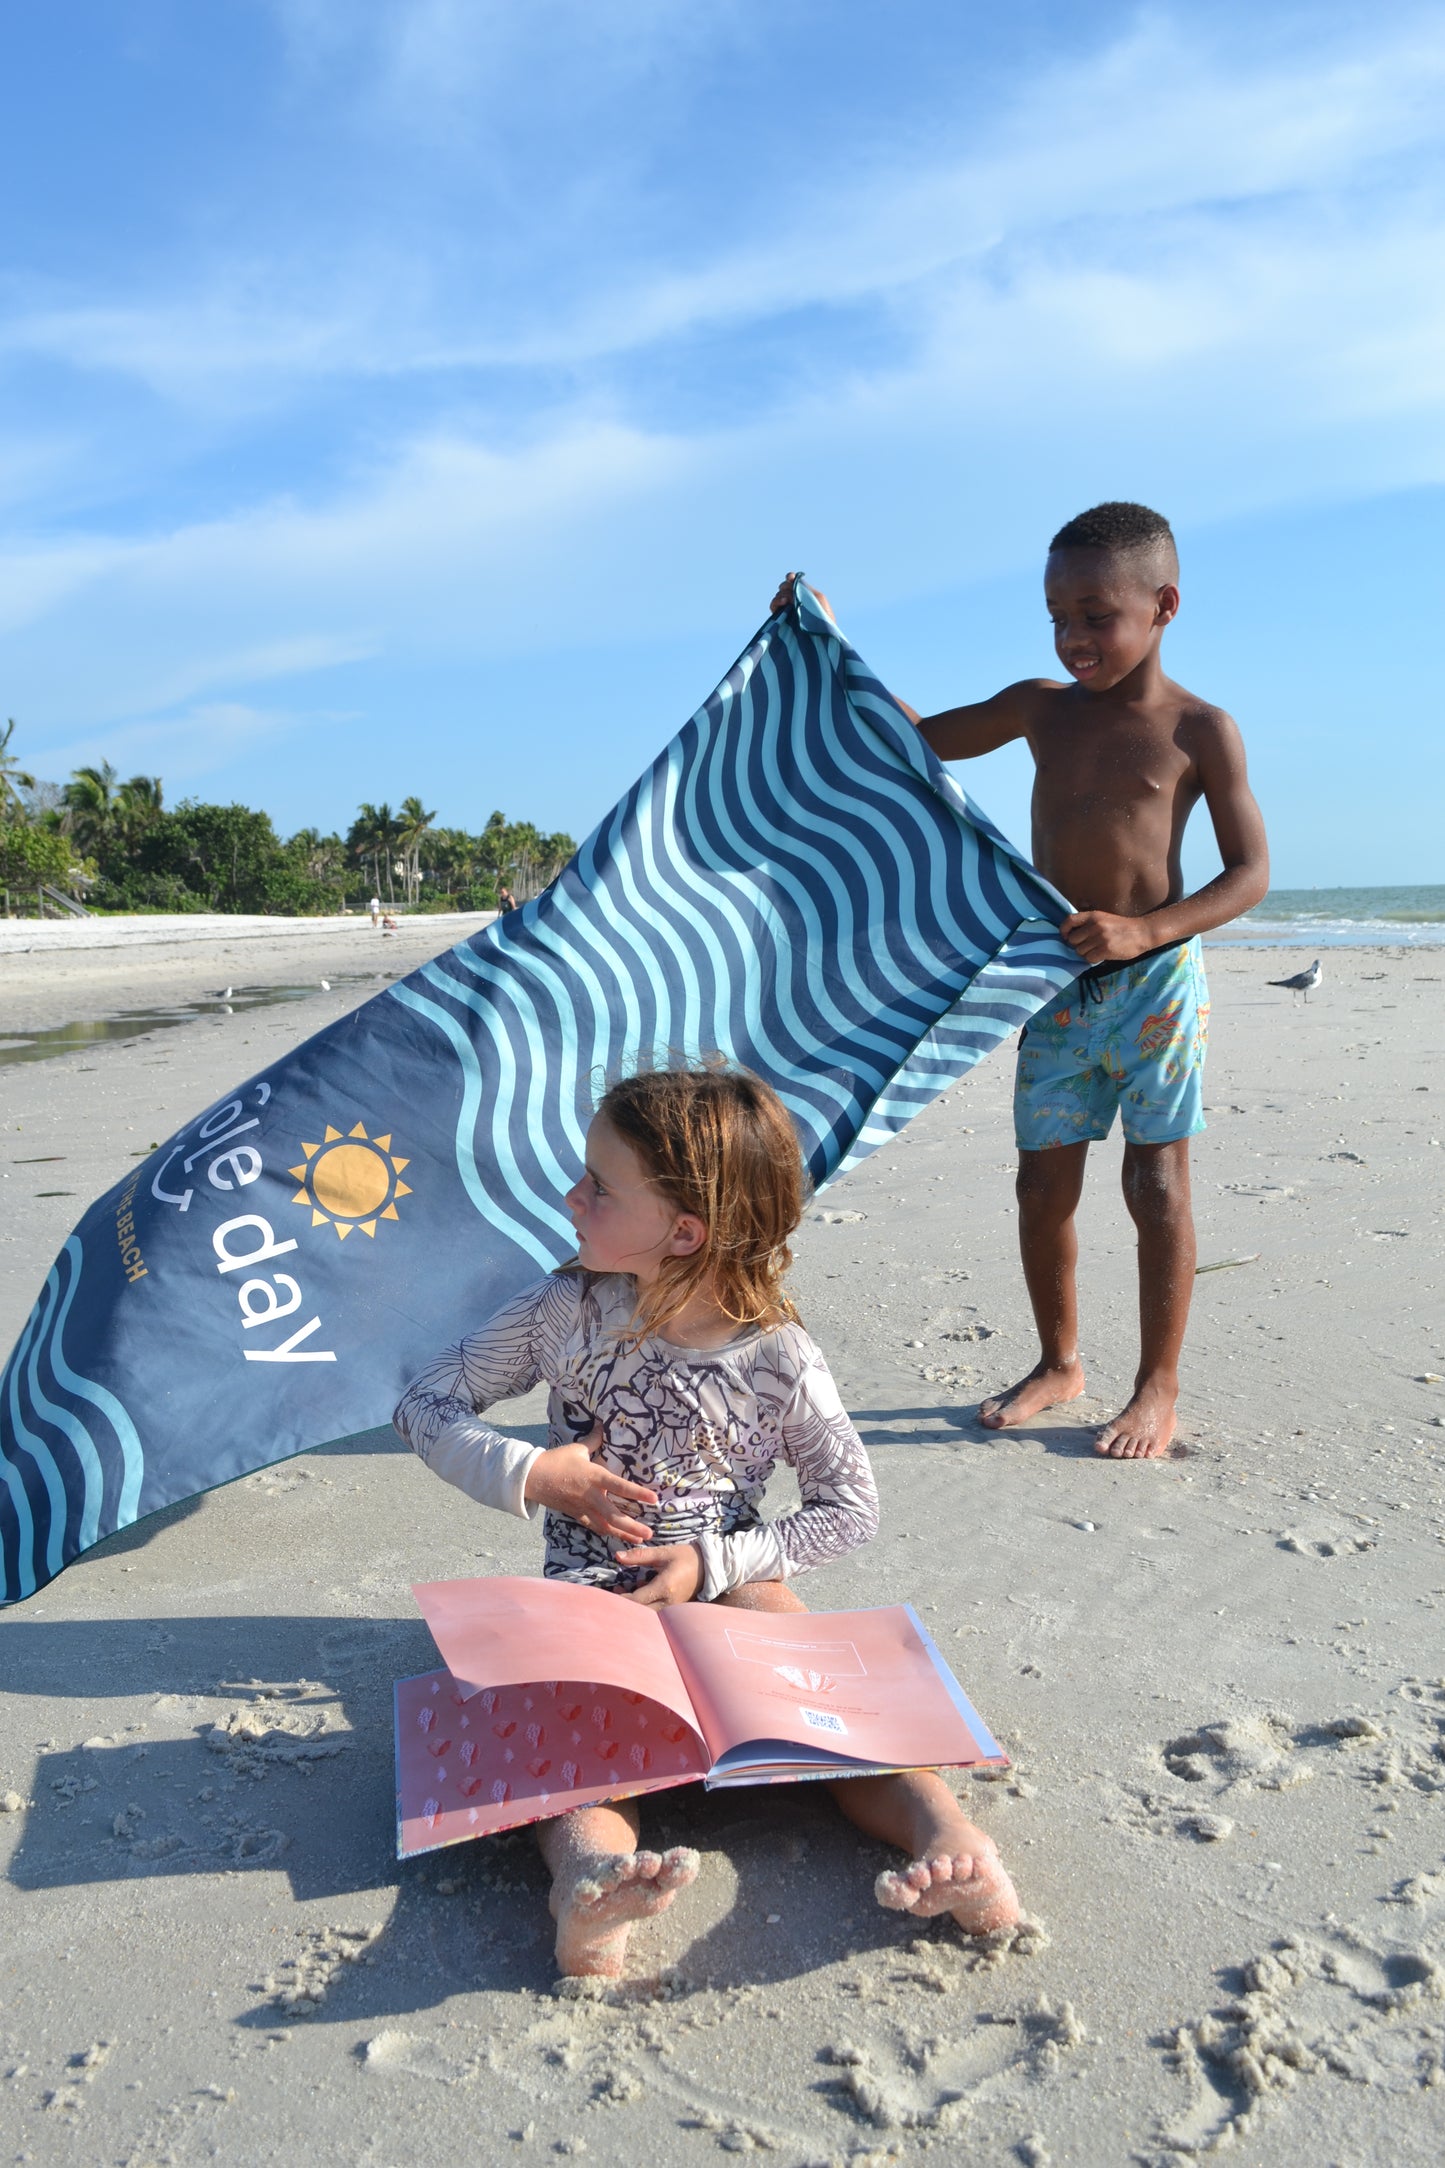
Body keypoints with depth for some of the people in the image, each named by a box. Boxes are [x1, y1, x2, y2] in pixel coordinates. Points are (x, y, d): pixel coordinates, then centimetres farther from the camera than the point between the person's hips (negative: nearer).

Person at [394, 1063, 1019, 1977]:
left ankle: (949, 1835, -44)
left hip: (730, 1585, 0)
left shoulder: (776, 1358, -11)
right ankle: (590, 1866, -57)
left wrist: (716, 1564, -16)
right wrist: (530, 1475, -15)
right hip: (591, 1590, 1)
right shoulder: (567, 1312, -5)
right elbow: (426, 1405, 2)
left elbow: (852, 1508, -6)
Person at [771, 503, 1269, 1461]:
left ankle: (1159, 1384, 15)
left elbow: (1251, 871, -6)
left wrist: (1146, 929, -21)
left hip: (1155, 978, -4)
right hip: (1055, 982, 4)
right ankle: (1060, 1362, 25)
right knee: (1043, 1183, 7)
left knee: (1156, 1183, 1)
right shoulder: (1041, 707, 7)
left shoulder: (1201, 730, -5)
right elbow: (920, 737, 16)